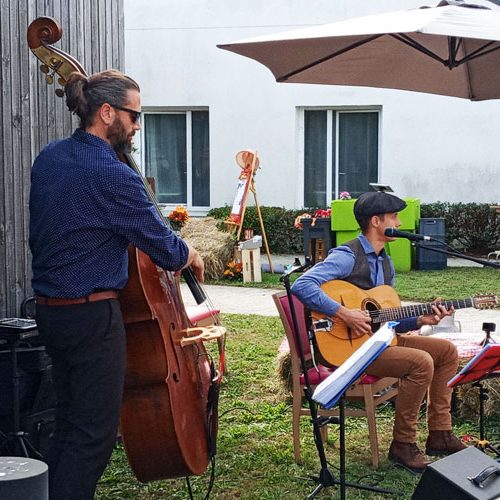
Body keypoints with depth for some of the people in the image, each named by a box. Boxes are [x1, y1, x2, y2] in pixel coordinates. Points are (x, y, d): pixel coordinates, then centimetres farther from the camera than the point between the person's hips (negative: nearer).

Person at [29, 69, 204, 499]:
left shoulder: (49, 158, 7)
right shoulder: (114, 176, -19)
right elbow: (166, 250, -15)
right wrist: (190, 255, 8)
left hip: (50, 309, 9)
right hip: (92, 314, -9)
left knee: (70, 422, 18)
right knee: (95, 431, -1)